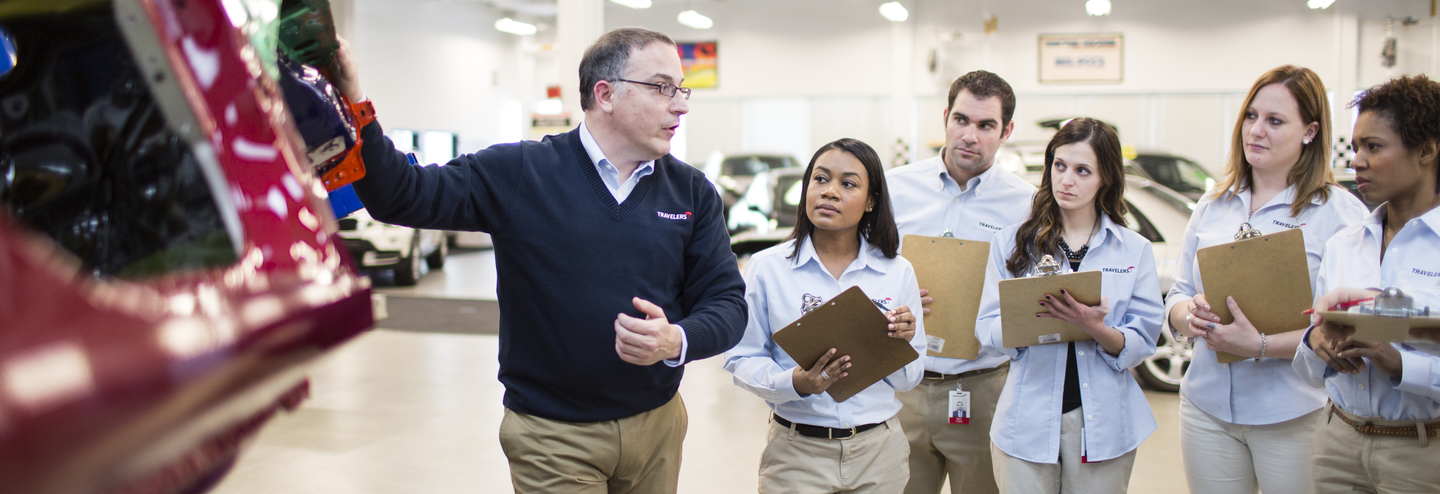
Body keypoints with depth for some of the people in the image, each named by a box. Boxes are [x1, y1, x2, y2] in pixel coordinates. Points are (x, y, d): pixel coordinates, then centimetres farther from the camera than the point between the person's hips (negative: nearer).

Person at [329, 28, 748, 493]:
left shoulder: (693, 192, 0)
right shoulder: (518, 174, -8)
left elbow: (728, 301, -1)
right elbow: (400, 195, -10)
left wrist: (677, 341, -22)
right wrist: (353, 105, -25)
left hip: (659, 423, 4)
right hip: (553, 435, -3)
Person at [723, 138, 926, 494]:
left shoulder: (898, 272, 0)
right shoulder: (767, 268, -6)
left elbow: (909, 380, 5)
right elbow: (741, 360, -4)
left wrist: (901, 344, -15)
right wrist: (794, 382, -21)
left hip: (878, 451, 2)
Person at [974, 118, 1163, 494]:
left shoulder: (1135, 250, 5)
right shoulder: (1011, 242, 5)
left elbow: (1141, 345, -2)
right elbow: (988, 329, -2)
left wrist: (1094, 327, -21)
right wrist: (1026, 316, -22)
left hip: (1103, 424, 1)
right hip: (1026, 422, 0)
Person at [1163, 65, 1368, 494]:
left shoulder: (1341, 212, -6)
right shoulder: (1212, 206, 10)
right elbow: (1178, 296, 12)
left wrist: (1261, 346, -24)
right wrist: (1190, 314, -11)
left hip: (1295, 417, -4)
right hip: (1207, 407, 4)